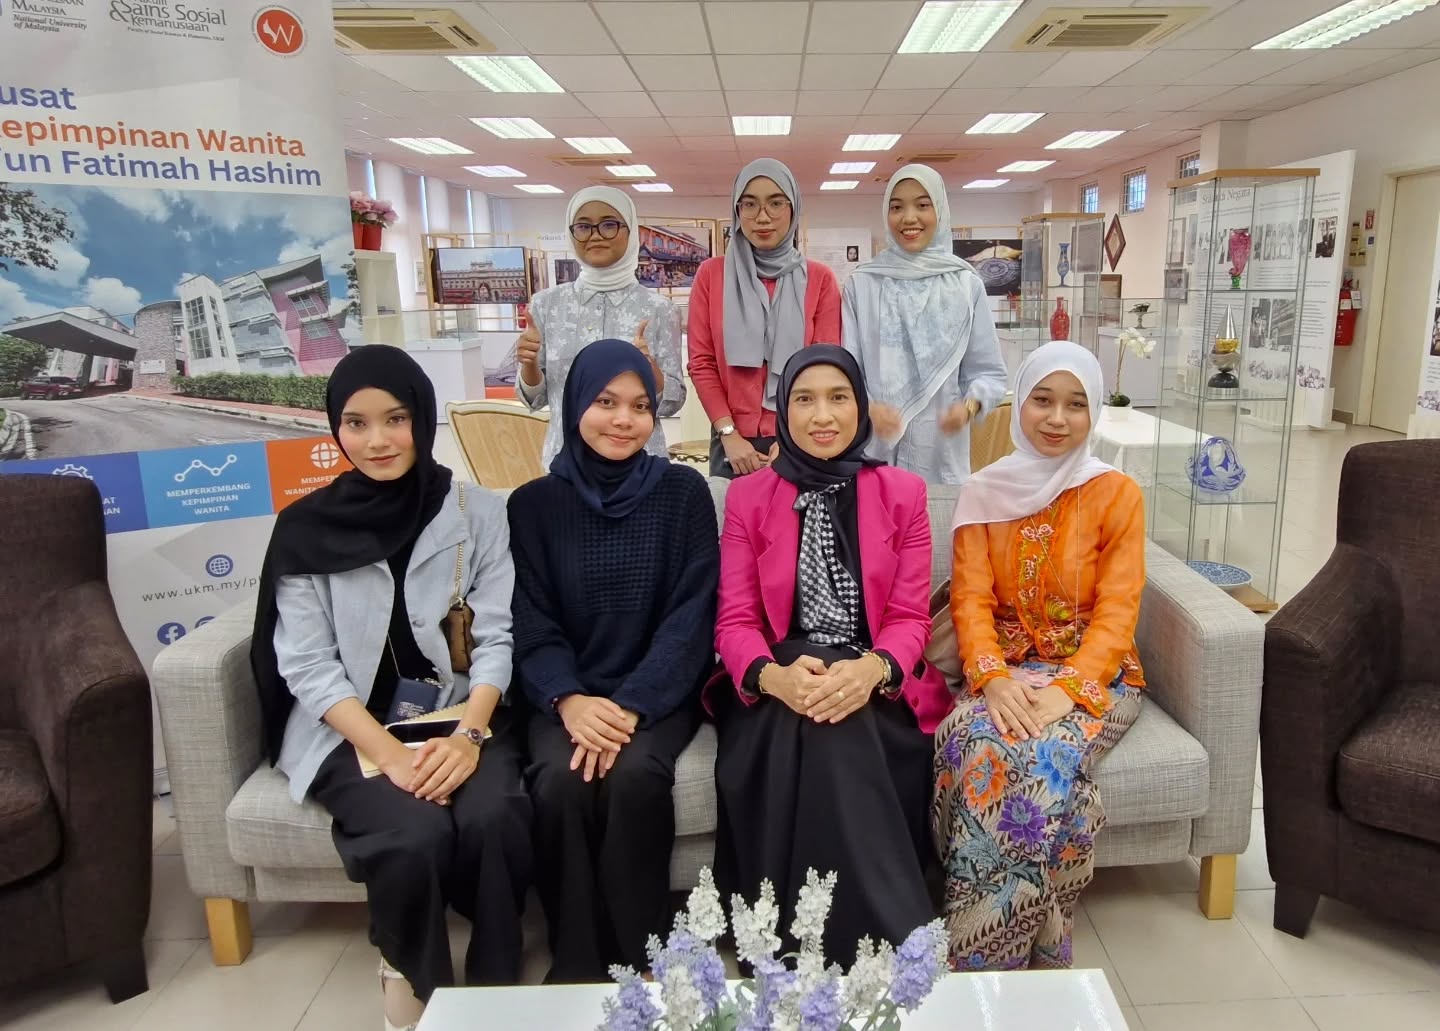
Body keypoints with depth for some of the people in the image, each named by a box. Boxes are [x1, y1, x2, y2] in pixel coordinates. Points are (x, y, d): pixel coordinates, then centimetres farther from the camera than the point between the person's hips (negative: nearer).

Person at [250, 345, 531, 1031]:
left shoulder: (477, 514, 2)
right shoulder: (306, 529, 0)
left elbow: (497, 637, -2)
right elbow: (307, 666, -5)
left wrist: (469, 734, -19)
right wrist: (389, 753, -18)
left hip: (460, 716, 1)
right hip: (350, 731, 0)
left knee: (493, 819, -29)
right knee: (415, 835, -29)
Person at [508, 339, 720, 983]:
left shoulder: (684, 493, 0)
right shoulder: (534, 503, 3)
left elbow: (690, 616, -7)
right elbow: (532, 625, 0)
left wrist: (631, 706, -20)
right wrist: (569, 699, -20)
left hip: (659, 692, -1)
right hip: (569, 695, 1)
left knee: (635, 775, -30)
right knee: (559, 782, -28)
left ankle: (641, 960, -8)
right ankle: (576, 964, -7)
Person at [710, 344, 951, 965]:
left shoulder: (902, 493, 8)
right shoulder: (748, 496, 8)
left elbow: (910, 616, 0)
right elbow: (734, 619, -1)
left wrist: (871, 670, -24)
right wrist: (773, 676, -25)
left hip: (876, 687, 0)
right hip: (776, 694, 0)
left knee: (834, 730, -34)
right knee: (807, 725, -35)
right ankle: (903, 951, -27)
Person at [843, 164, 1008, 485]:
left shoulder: (967, 284, 1)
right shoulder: (861, 284, 0)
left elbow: (989, 371, 4)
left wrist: (969, 405, -17)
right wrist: (867, 407, -21)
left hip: (943, 449, 1)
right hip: (874, 449, 0)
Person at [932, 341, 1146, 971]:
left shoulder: (1117, 494, 0)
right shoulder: (983, 493, 5)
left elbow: (1117, 613, -7)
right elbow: (971, 599, -2)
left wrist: (1065, 689, -24)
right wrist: (994, 677, -21)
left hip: (1093, 674, -1)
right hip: (1005, 671, 1)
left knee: (1049, 757, -33)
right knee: (973, 747, -31)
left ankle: (990, 953, -15)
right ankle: (982, 958, -16)